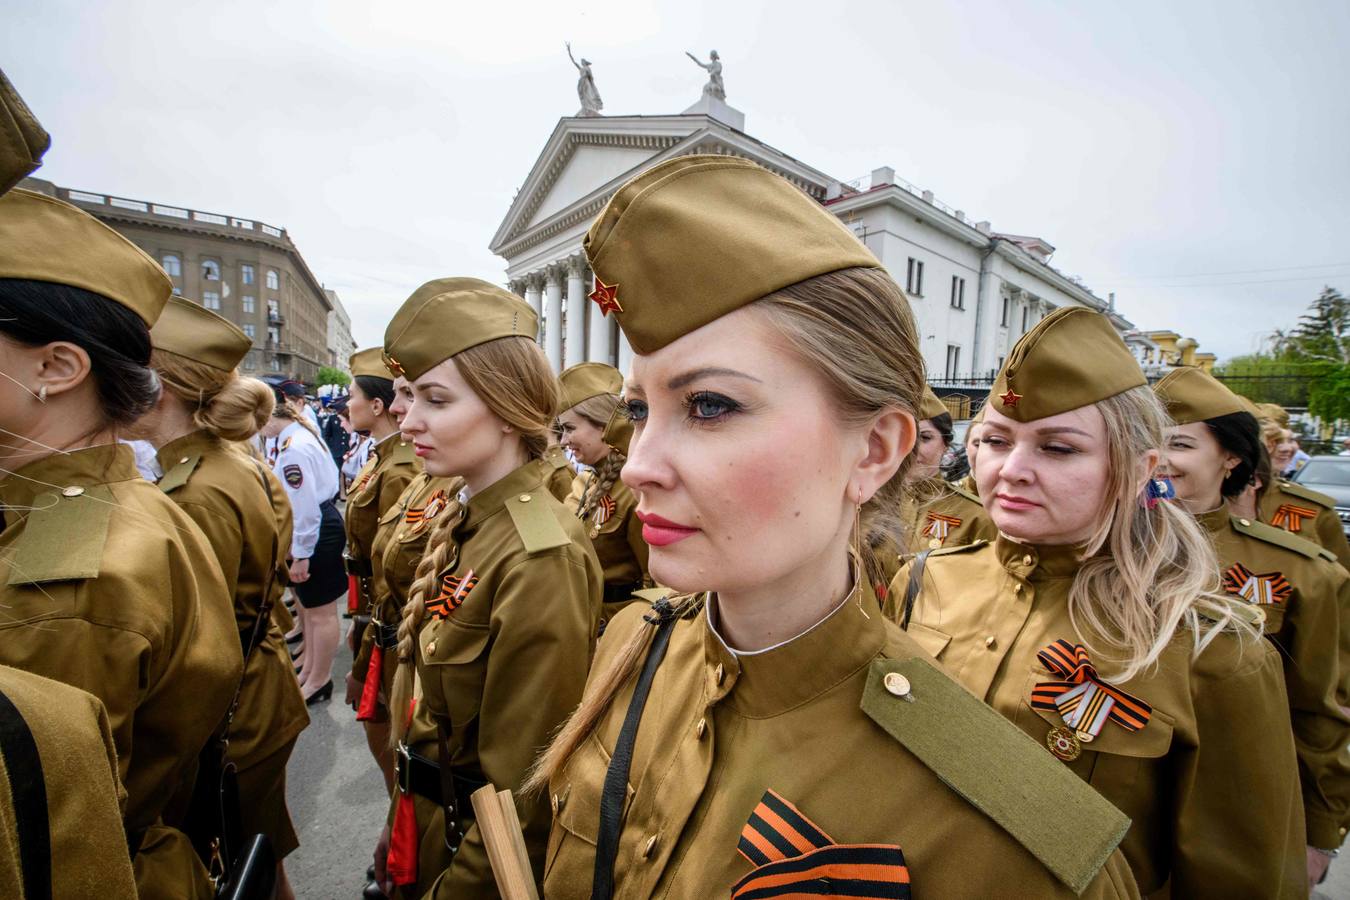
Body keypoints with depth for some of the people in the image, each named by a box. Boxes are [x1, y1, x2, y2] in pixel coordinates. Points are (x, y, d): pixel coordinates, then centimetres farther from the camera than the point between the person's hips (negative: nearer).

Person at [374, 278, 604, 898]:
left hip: (471, 848, -7)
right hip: (430, 823, 7)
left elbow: (521, 790, -24)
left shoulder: (541, 559, -31)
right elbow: (431, 698, 7)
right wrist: (403, 838, 13)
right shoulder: (466, 521, -3)